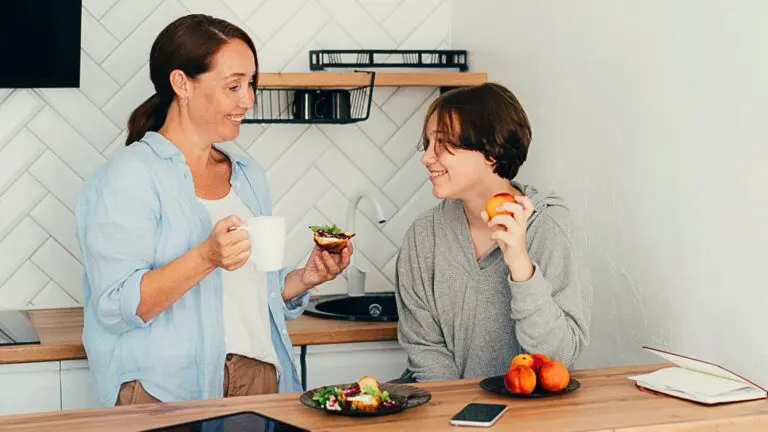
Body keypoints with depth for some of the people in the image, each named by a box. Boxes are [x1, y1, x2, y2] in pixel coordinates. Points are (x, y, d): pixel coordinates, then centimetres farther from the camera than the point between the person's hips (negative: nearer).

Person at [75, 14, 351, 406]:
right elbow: (116, 308, -15)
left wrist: (304, 278, 3)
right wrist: (206, 257, -25)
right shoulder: (129, 176, -7)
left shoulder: (247, 175, 15)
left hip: (261, 375, 6)